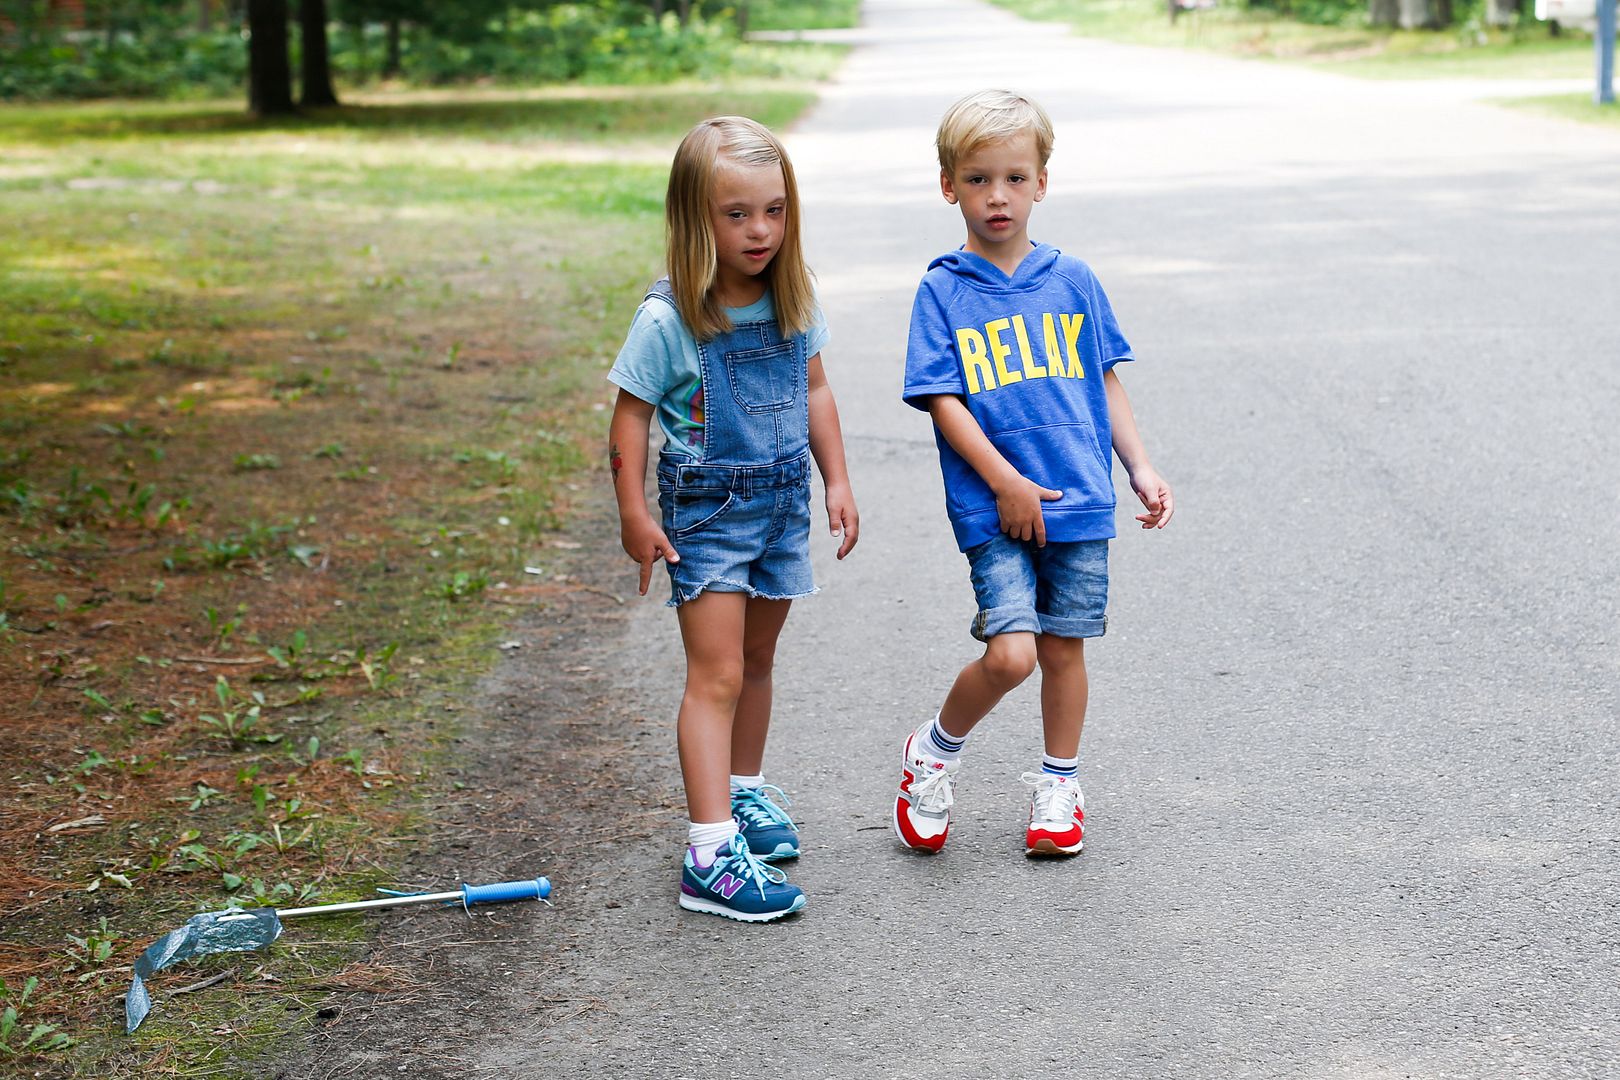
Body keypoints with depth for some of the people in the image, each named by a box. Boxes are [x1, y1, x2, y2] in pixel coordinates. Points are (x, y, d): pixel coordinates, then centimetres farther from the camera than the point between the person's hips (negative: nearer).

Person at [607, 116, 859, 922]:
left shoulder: (793, 301, -1)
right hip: (706, 510, -6)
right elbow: (630, 416, -12)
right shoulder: (668, 319, -18)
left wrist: (836, 480, 10)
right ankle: (710, 855, -12)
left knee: (757, 659, 20)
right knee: (716, 675, -10)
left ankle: (744, 791, 40)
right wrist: (634, 514, -13)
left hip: (782, 500, 6)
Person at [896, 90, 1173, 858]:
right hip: (992, 509, -3)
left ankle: (1058, 787, 29)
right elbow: (943, 401, -7)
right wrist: (1006, 482, -13)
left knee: (1064, 648, 10)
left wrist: (1141, 469, 8)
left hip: (1080, 504, 3)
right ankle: (935, 751, 14)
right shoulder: (943, 291, -2)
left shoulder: (1072, 281, 7)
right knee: (1010, 653, -13)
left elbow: (1105, 383, 14)